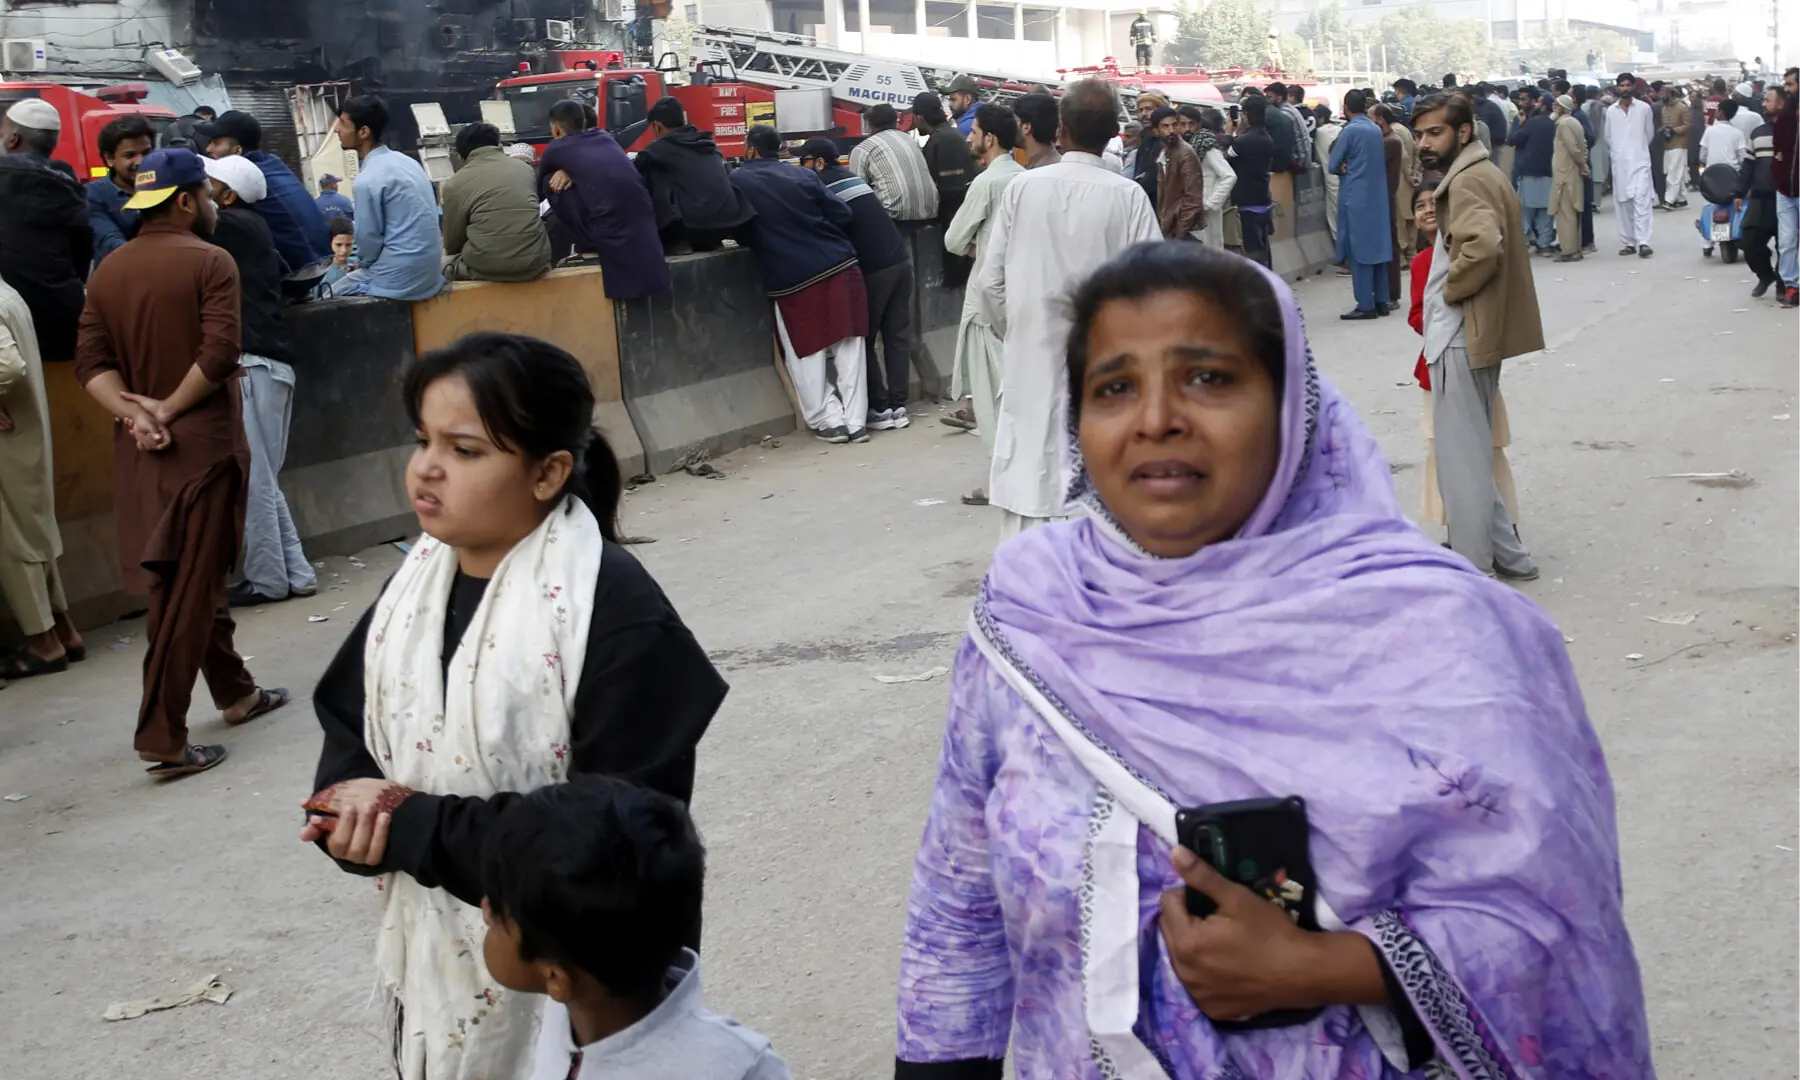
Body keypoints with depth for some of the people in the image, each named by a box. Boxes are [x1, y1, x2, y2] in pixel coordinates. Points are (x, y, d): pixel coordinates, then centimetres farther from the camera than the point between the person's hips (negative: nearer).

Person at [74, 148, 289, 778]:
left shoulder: (109, 271, 9)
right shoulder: (209, 263, -10)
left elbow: (91, 360, 0)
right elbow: (219, 353, -21)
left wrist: (133, 411, -11)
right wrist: (169, 409, -12)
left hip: (138, 450, 7)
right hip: (201, 442, -7)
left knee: (197, 577, 20)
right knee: (189, 590, -4)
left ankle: (235, 693, 34)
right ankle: (162, 738, -6)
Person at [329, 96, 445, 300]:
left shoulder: (368, 180, -17)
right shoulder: (405, 161, 9)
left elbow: (368, 239, -12)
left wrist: (363, 266, 9)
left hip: (400, 279, -8)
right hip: (427, 273, 8)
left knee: (332, 294, 10)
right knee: (354, 276, 27)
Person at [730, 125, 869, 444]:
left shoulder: (738, 180, 2)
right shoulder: (804, 175, 10)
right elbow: (844, 216, 7)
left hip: (791, 278, -3)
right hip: (839, 265, 3)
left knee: (806, 353, 9)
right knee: (848, 347, 8)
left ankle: (829, 420, 8)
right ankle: (855, 420, 9)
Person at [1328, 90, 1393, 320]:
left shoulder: (1350, 130, -12)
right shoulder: (1376, 129, 8)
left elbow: (1332, 165, -8)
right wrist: (1352, 167, 1)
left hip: (1356, 197, -7)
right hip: (1378, 195, 7)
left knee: (1359, 250, -4)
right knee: (1377, 247, 11)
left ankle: (1366, 305, -4)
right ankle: (1381, 301, 14)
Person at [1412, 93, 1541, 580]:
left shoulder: (1467, 180, -16)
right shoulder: (1479, 174, 16)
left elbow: (1484, 246, -33)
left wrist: (1451, 289, -18)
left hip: (1462, 335, -11)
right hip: (1472, 332, 11)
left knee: (1461, 455, -3)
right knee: (1474, 451, 17)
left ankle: (1472, 571, 4)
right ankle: (1507, 553, 23)